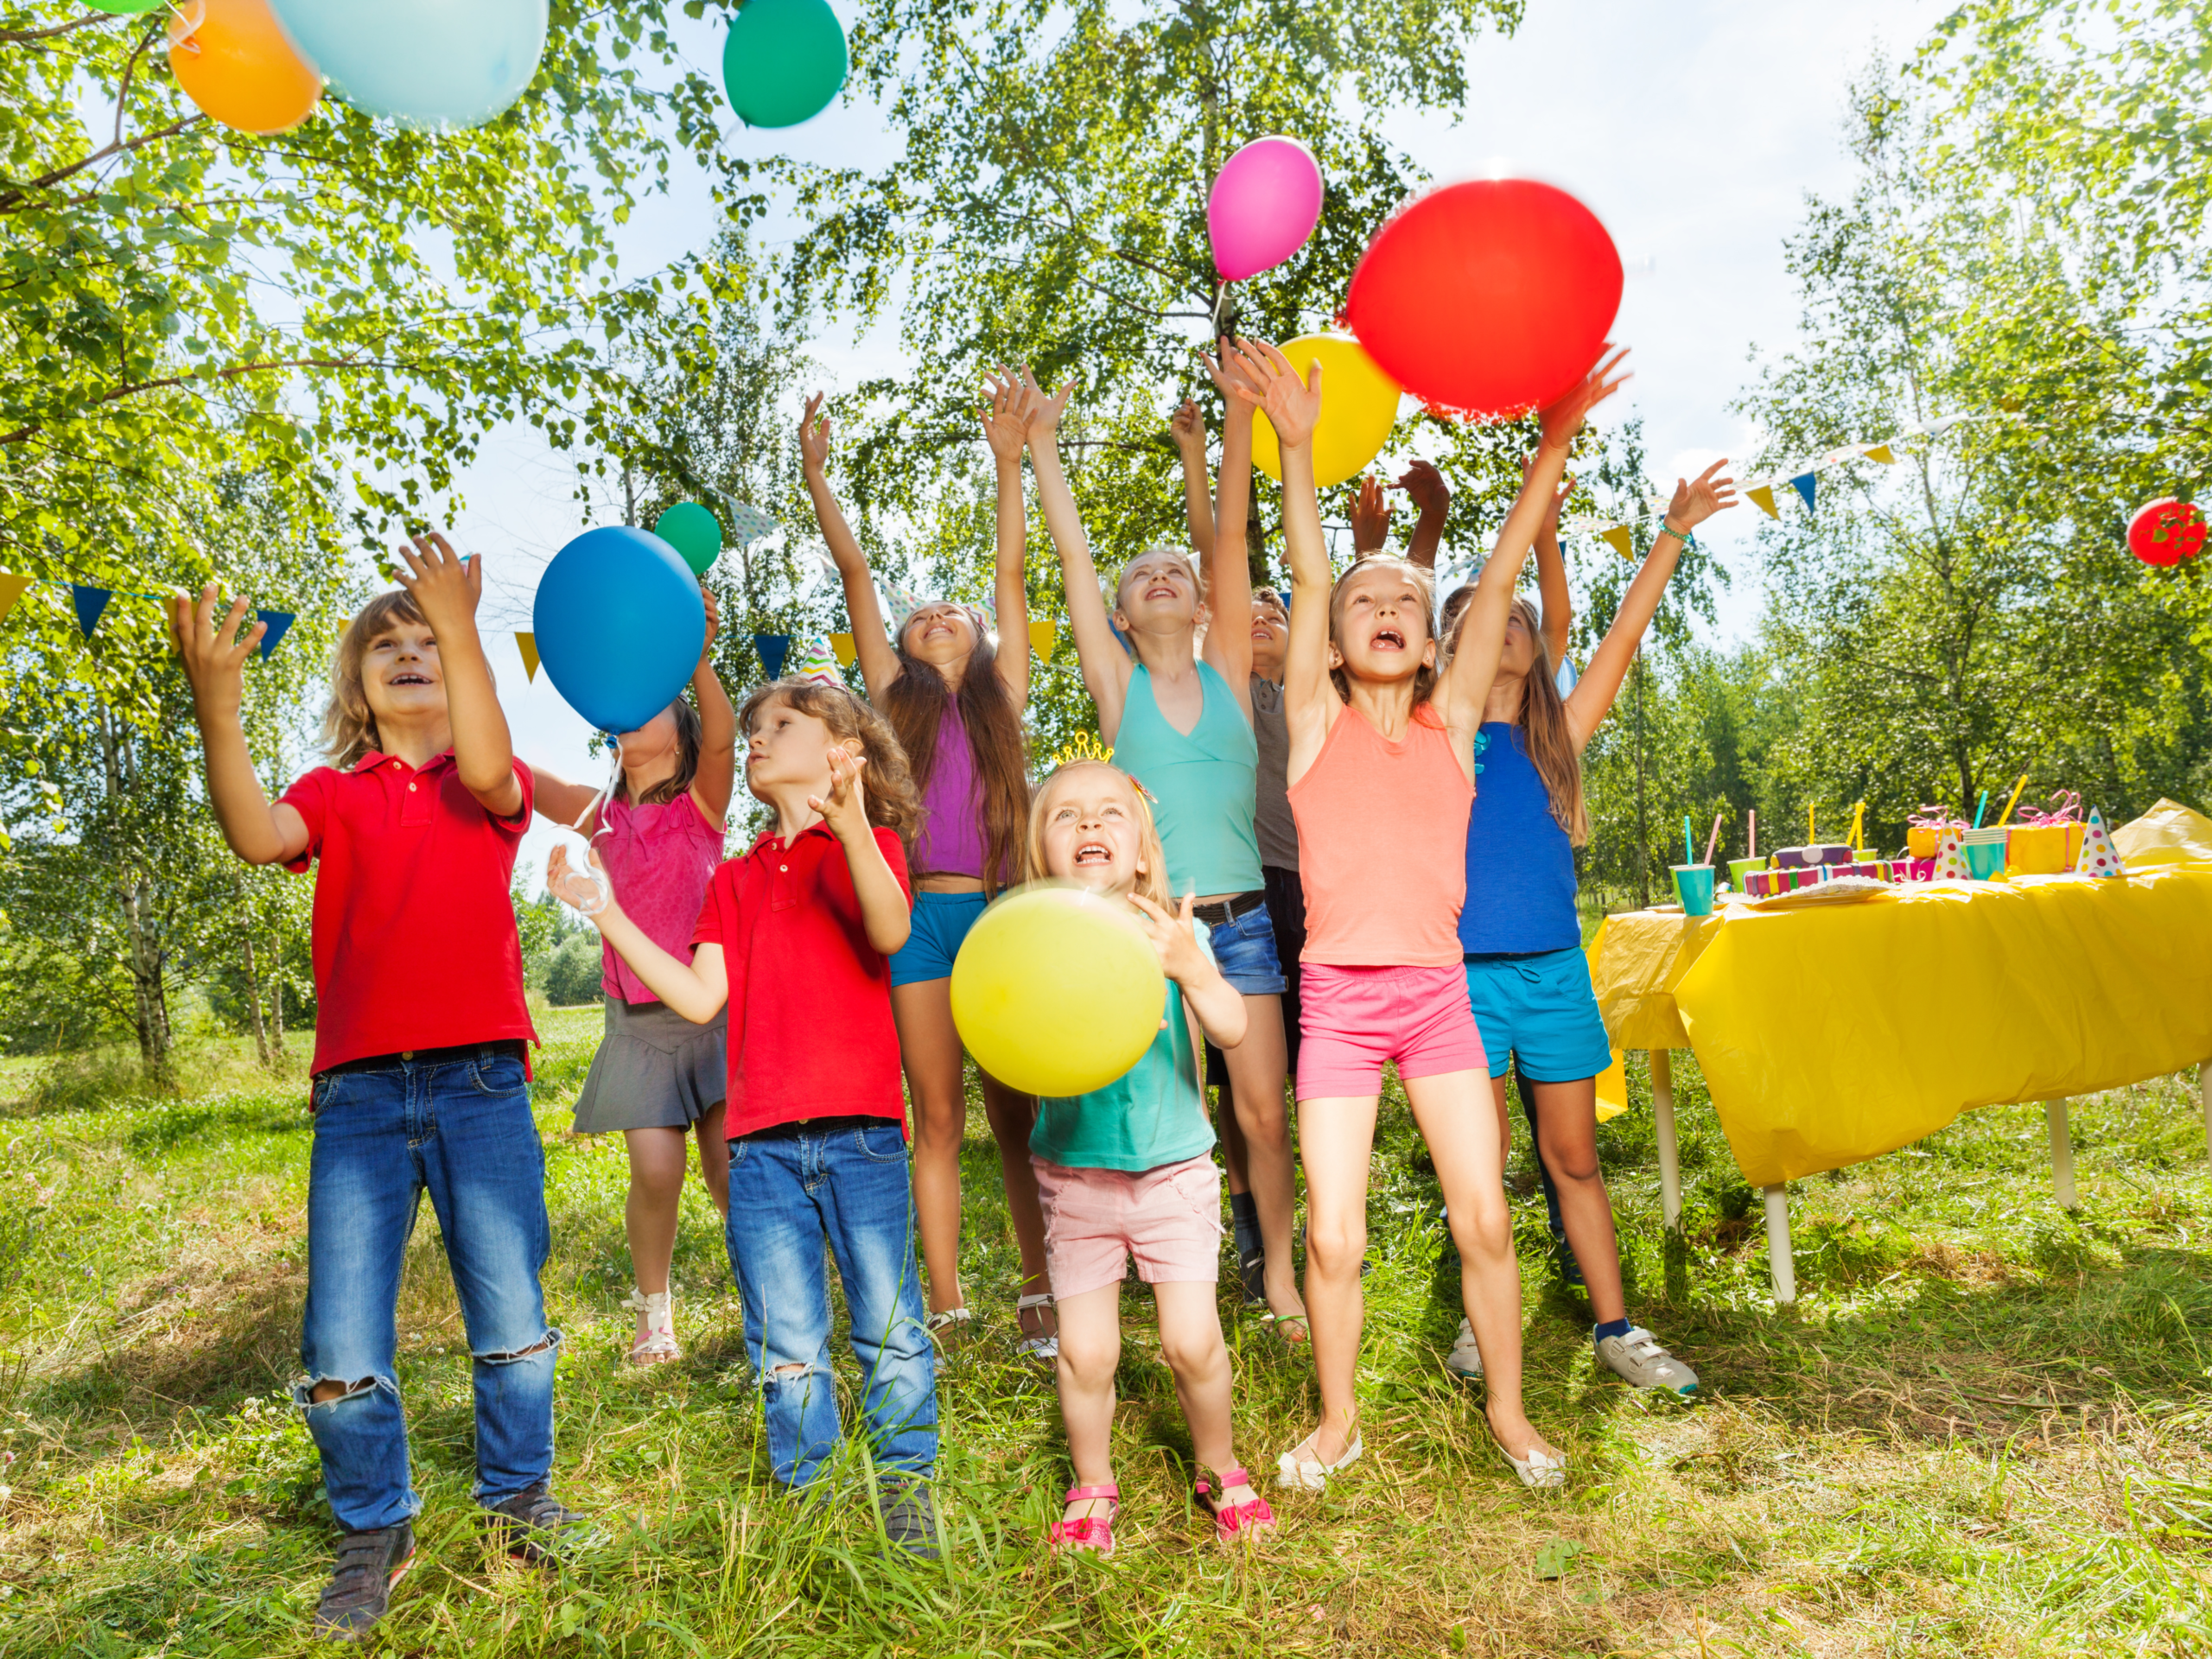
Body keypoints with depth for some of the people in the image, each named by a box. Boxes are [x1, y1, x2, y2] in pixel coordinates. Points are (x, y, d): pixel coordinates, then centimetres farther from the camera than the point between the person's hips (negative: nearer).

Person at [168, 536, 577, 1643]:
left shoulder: (490, 787, 8)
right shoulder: (334, 795, 10)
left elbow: (486, 769, -17)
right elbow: (256, 835, -11)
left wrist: (460, 627, -24)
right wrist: (216, 703, -26)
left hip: (480, 1083, -1)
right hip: (358, 1092, 1)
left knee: (511, 1318, 7)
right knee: (341, 1348, 3)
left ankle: (518, 1495, 30)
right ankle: (374, 1530, 25)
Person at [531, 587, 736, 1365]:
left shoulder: (702, 803, 0)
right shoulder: (601, 816, 8)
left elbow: (722, 734, -21)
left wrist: (697, 659, -38)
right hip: (637, 1017, 2)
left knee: (730, 1168, -4)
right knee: (656, 1170, -7)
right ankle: (654, 1312, 16)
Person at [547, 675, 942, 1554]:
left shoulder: (870, 846, 2)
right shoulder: (736, 880, 16)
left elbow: (890, 931, -20)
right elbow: (699, 997, 6)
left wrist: (849, 820, -36)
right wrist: (605, 913, 3)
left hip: (861, 1130, -4)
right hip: (761, 1142, 4)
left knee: (889, 1332, 5)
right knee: (786, 1349, 11)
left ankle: (907, 1486, 22)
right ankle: (807, 1496, 27)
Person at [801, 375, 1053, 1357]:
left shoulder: (1001, 695, 13)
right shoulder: (894, 696, 13)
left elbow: (1011, 576, 10)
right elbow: (857, 578, 10)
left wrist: (1009, 457, 9)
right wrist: (817, 479, 6)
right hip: (921, 917, 0)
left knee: (1015, 1116, 4)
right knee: (938, 1119, 5)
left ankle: (1039, 1292, 13)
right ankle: (946, 1305, 13)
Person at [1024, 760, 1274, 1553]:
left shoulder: (1173, 933, -6)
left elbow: (1232, 1029, -19)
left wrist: (1189, 968, -36)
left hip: (1174, 1169, 0)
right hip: (1075, 1177, 0)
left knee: (1192, 1340, -1)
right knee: (1085, 1351, 4)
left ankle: (1218, 1471, 27)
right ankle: (1092, 1490, 30)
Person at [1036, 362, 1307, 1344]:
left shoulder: (1228, 672, 8)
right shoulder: (1118, 683, 5)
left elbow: (1233, 535, 1)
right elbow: (1071, 555, 3)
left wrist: (1240, 412, -5)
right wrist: (1041, 449, 5)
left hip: (1240, 921, 1)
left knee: (1264, 1110, 3)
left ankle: (1280, 1277, 19)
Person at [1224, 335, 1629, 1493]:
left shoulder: (1451, 721, 7)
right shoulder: (1317, 721, 3)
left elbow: (1499, 580, 1)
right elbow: (1306, 578, -5)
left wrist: (1554, 443, -4)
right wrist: (1296, 441, -13)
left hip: (1436, 991, 2)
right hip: (1337, 994, -1)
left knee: (1484, 1216, 3)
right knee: (1333, 1236, 2)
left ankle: (1508, 1407, 26)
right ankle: (1337, 1418, 25)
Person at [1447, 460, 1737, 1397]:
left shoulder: (1558, 738, 10)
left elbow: (1621, 639, 8)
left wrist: (1674, 534, 6)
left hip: (1556, 969, 2)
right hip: (1466, 970, -2)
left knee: (1574, 1159, 10)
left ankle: (1615, 1330, 20)